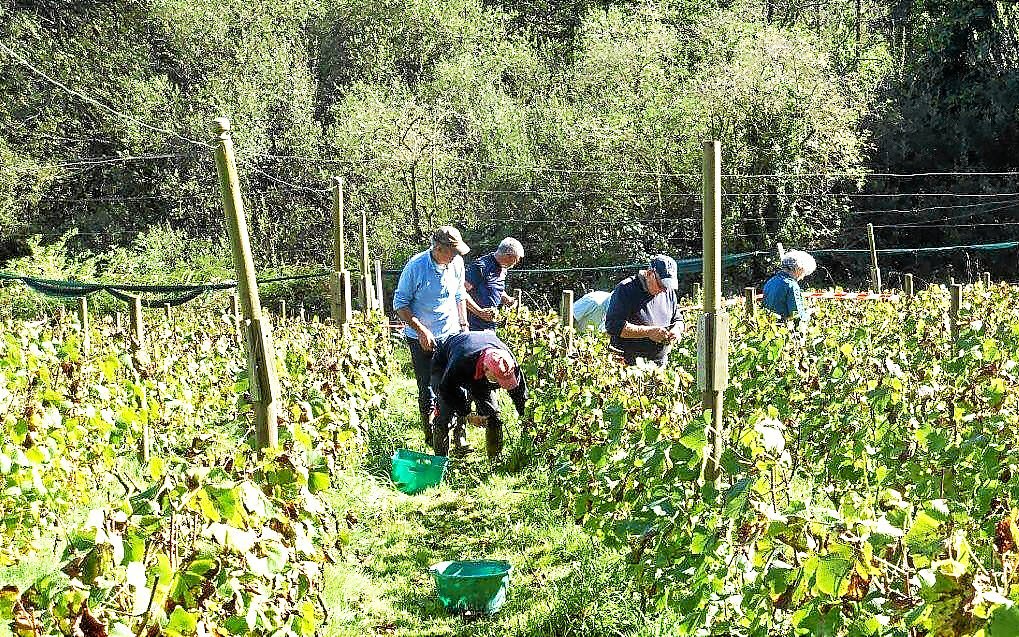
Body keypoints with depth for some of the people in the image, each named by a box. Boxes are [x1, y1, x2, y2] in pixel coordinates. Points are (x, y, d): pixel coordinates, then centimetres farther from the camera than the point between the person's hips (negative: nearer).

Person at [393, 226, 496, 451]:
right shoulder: (416, 267, -17)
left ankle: (460, 435, 9)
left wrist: (464, 324, 9)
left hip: (451, 335, 4)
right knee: (428, 389, 3)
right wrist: (421, 330, -18)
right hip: (422, 339, -4)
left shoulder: (456, 263, -2)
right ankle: (431, 438, 17)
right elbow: (400, 304, -11)